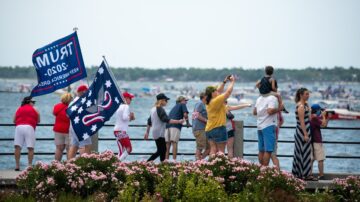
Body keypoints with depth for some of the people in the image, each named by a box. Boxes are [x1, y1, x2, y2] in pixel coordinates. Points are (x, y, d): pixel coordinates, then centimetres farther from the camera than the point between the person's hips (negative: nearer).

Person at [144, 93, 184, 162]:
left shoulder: (153, 109, 15)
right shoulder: (160, 109, -14)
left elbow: (149, 122, 21)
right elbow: (166, 120, -22)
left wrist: (147, 132, 27)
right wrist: (178, 121, -20)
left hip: (155, 133, 10)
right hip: (159, 133, -10)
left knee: (161, 151, 12)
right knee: (161, 151, -8)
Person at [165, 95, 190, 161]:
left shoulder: (175, 106, 32)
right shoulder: (182, 105, 12)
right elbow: (185, 114, -3)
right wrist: (187, 123, 10)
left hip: (168, 124, 6)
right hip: (175, 125, -6)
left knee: (168, 143, 3)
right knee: (174, 143, -11)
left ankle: (166, 159, -1)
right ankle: (174, 159, -16)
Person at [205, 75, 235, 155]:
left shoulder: (209, 102, 9)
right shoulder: (216, 101, -15)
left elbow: (219, 91, 22)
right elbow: (228, 92, -12)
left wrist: (224, 82, 23)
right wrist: (232, 81, 1)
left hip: (209, 130, 8)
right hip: (219, 128, -8)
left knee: (213, 150, 4)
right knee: (221, 151, -5)